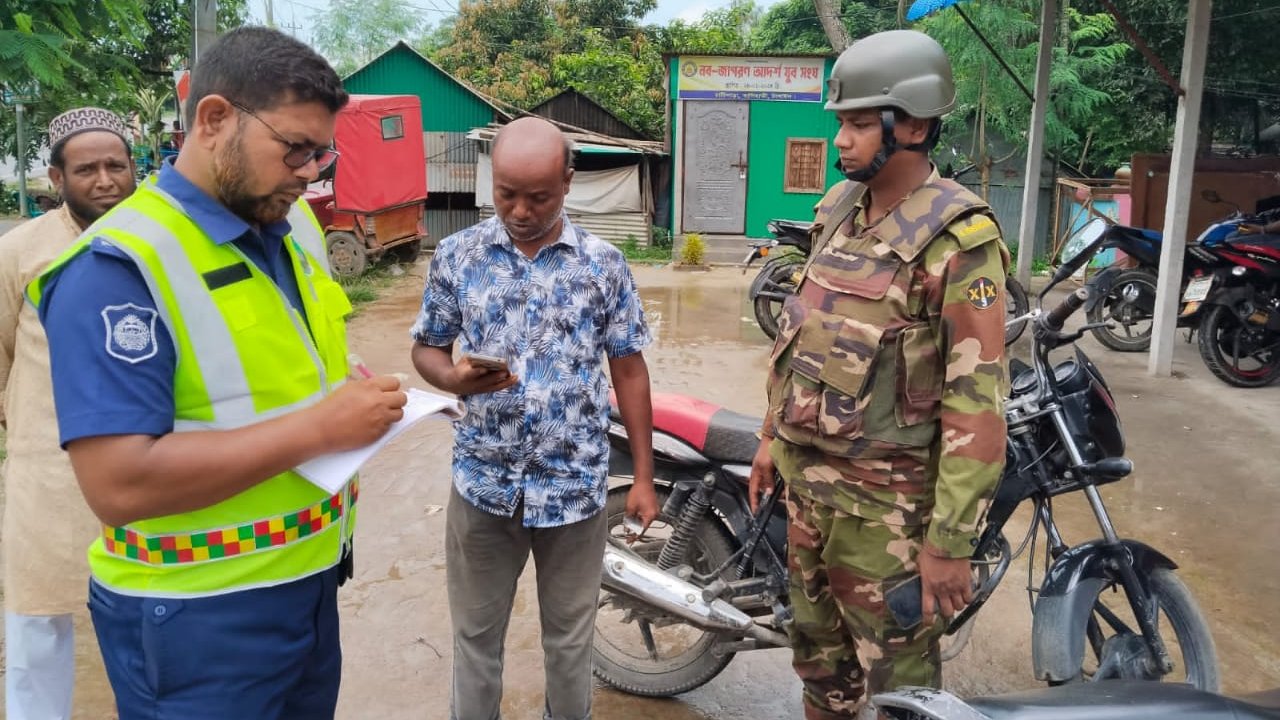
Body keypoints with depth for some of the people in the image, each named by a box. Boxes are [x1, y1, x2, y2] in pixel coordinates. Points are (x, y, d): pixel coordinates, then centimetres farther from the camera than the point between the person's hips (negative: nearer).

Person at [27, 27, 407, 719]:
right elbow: (118, 485, -28)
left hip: (312, 578, 8)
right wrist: (318, 427, -27)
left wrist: (353, 397, -3)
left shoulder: (296, 226, 4)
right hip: (199, 615, -7)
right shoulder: (119, 266, -22)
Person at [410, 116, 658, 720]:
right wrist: (453, 378, -19)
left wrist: (644, 476, 1)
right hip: (482, 482, 1)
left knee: (570, 636, 16)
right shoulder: (457, 255, -2)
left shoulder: (603, 263, -4)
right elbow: (425, 349, 5)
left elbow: (628, 370, 1)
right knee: (475, 632, 17)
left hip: (574, 483, -1)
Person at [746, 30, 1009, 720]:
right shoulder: (838, 209, 6)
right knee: (818, 645, 22)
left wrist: (950, 540, -19)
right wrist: (772, 436, 18)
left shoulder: (957, 237, -18)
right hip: (806, 474, 7)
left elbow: (976, 402, -20)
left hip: (886, 497, -7)